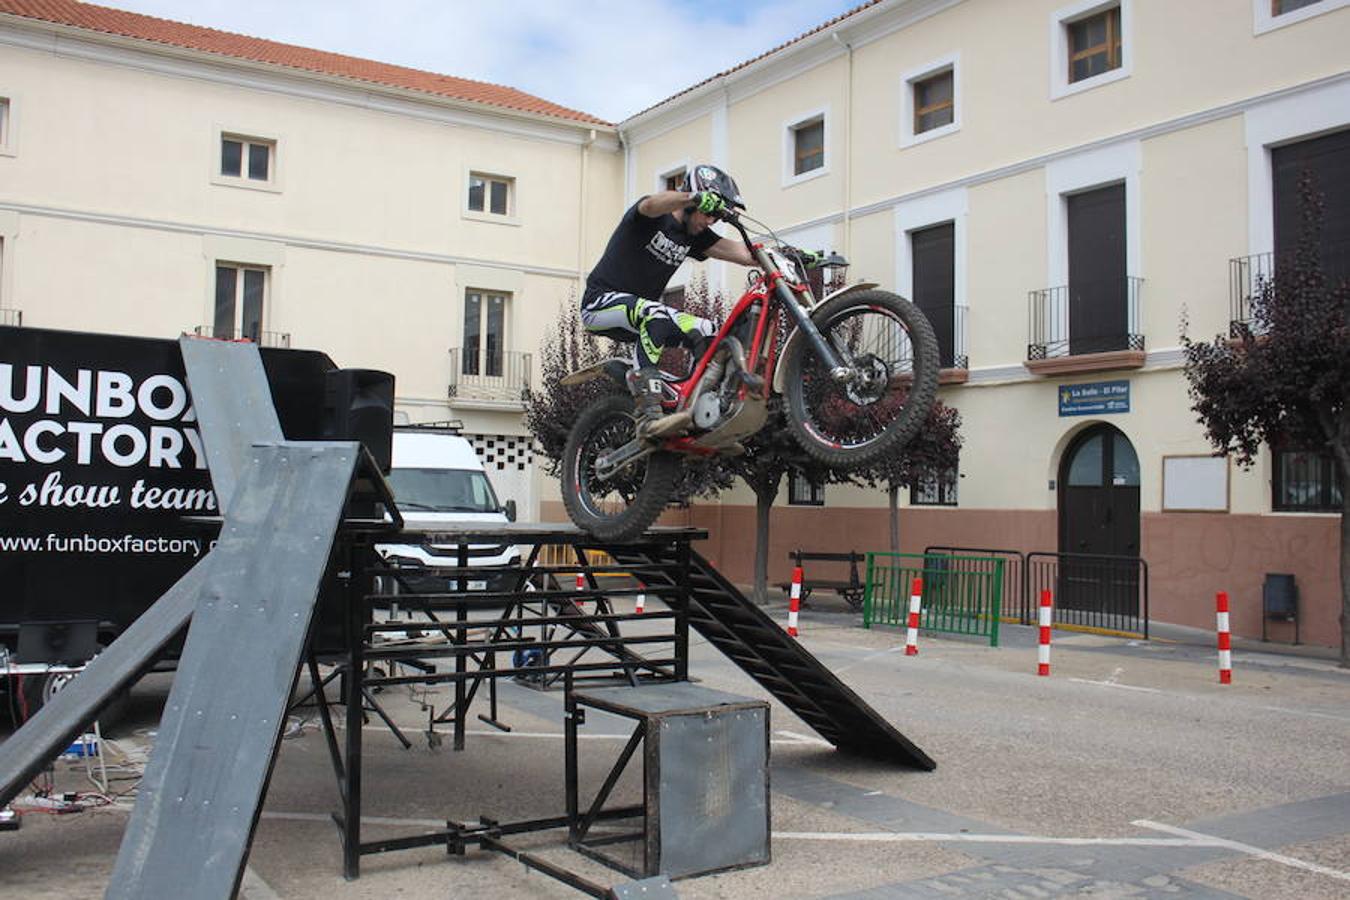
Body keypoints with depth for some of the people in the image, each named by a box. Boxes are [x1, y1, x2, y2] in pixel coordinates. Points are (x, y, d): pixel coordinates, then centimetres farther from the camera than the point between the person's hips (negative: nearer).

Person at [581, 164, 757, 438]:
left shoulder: (694, 236, 9)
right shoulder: (653, 218, -11)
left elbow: (744, 253, -2)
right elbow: (654, 204, -38)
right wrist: (696, 197, -57)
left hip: (642, 310, 8)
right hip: (602, 301, -8)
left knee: (706, 332, -5)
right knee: (656, 316, -36)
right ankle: (649, 416, -46)